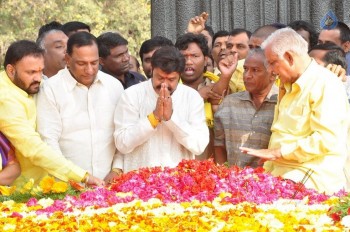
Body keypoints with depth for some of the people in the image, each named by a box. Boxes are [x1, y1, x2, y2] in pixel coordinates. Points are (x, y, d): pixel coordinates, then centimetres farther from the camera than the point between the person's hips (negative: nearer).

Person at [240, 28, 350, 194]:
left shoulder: (325, 84, -8)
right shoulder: (287, 88, 22)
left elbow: (327, 139, -18)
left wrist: (279, 152, -14)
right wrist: (267, 171, 9)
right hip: (283, 174, 8)